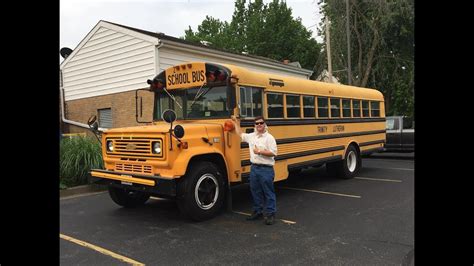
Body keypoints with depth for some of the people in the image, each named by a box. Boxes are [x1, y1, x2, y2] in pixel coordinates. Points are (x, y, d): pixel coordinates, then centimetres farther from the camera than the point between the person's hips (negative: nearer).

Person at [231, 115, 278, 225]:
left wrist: (260, 151, -18)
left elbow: (273, 153, -14)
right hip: (254, 168, 7)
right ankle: (257, 211, 28)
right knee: (255, 191, 14)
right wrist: (236, 123, 30)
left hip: (266, 169, -6)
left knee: (268, 192, 2)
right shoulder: (251, 136, 11)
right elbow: (240, 135, 29)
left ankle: (270, 214, 10)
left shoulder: (269, 137, -8)